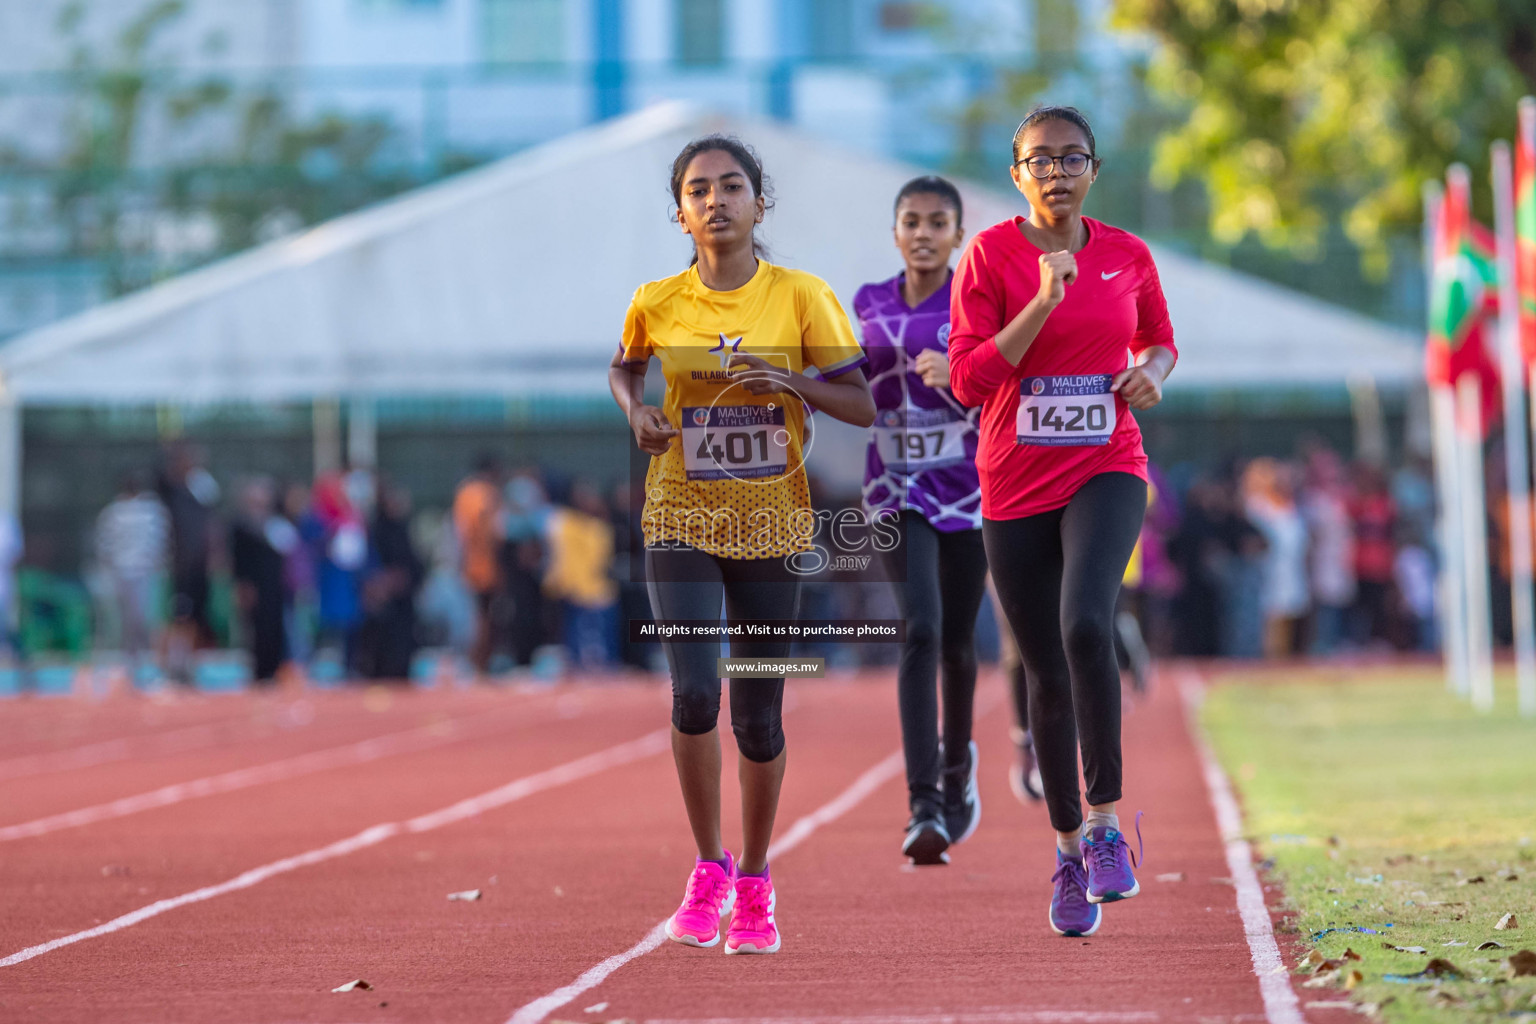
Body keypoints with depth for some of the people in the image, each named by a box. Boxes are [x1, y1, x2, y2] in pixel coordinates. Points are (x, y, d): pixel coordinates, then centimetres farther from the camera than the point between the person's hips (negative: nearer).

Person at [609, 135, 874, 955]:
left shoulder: (803, 297, -6)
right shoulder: (656, 304, -2)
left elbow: (862, 406, -5)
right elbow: (623, 366, 19)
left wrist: (794, 381, -22)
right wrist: (636, 412, -2)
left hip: (773, 524, 0)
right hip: (681, 521, 0)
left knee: (759, 714, 6)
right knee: (694, 693, -17)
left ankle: (754, 887, 24)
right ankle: (708, 868, 3)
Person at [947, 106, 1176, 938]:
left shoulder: (1128, 256, 4)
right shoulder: (990, 255, -4)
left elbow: (1159, 341, 22)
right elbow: (968, 381, -10)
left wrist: (1152, 373, -2)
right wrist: (1044, 300, -18)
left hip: (1105, 471, 0)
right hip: (1016, 487, 0)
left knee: (1087, 626, -27)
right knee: (1048, 675, 6)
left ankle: (1105, 822, -18)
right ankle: (1068, 849, 22)